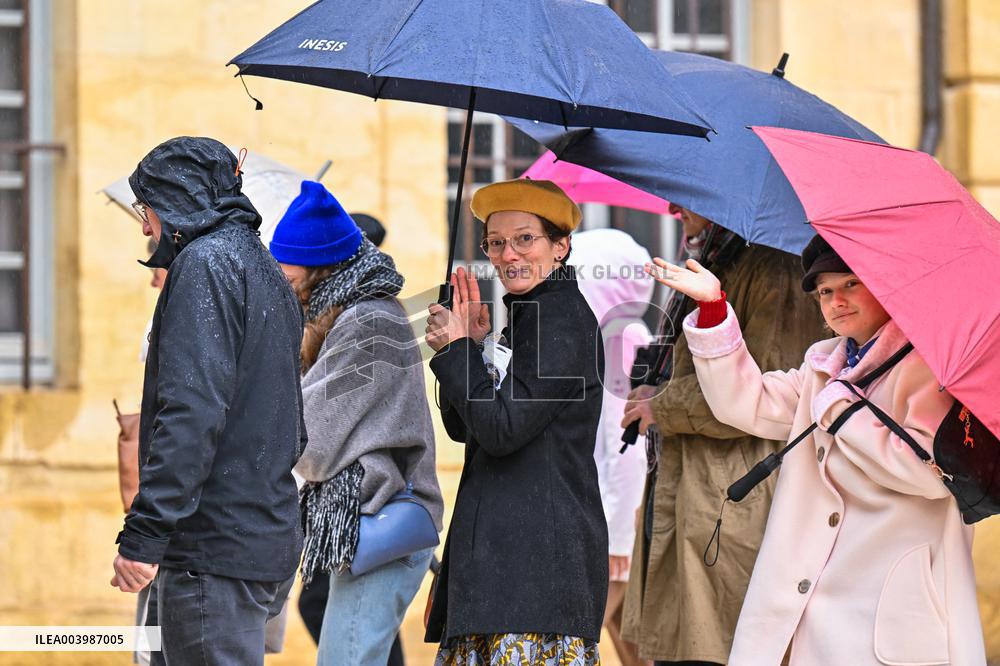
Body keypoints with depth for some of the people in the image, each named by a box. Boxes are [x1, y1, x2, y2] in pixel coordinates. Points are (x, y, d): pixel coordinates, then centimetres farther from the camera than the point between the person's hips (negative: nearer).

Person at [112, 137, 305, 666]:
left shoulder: (207, 262, -9)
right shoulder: (269, 275, 22)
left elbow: (192, 410, -20)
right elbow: (293, 431, 25)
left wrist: (143, 535, -23)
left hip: (216, 552, -10)